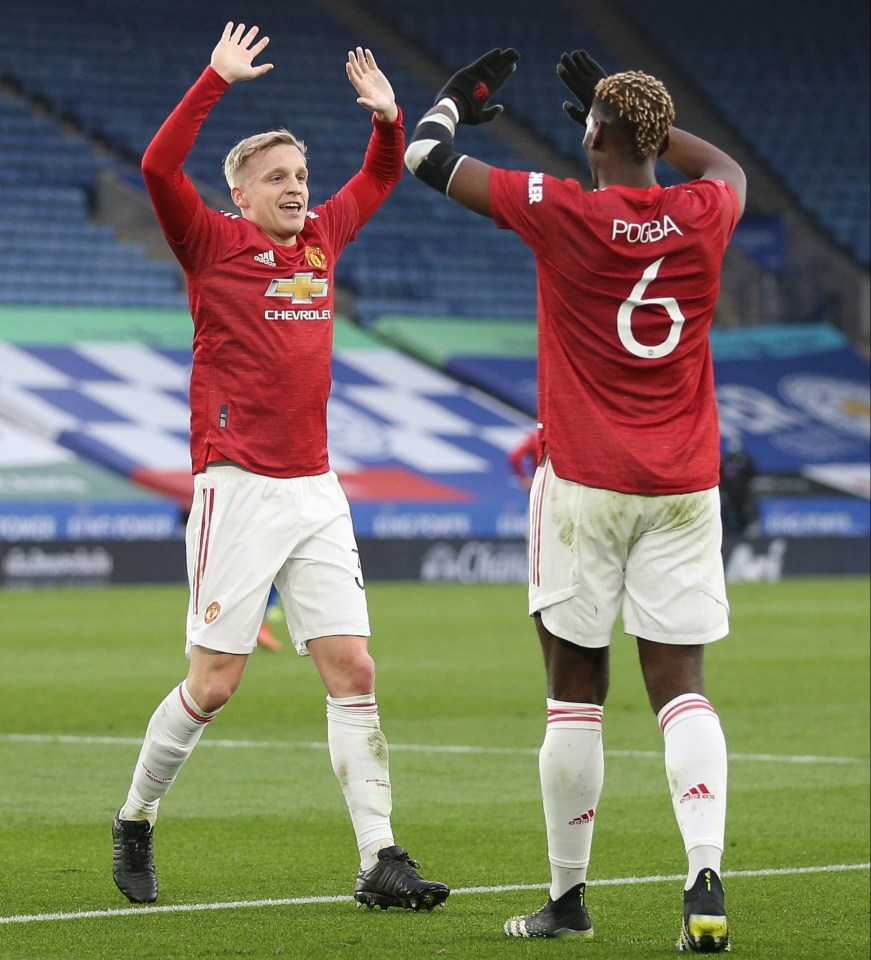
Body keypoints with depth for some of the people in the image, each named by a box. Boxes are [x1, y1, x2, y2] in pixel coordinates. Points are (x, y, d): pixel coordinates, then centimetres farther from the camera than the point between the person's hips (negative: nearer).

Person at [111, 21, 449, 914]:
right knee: (214, 680, -3)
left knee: (352, 668, -3)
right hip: (238, 488, -5)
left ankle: (379, 859, -4)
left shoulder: (321, 239, 14)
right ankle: (134, 822, 18)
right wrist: (215, 81, -21)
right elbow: (159, 167, -18)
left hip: (316, 490, 5)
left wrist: (387, 114, 12)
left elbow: (379, 177, 30)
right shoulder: (214, 244, -2)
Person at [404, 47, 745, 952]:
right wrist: (628, 110, 34)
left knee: (575, 691, 6)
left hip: (583, 481, -2)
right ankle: (705, 883, -17)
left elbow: (427, 155, 4)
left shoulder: (560, 212, -9)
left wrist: (460, 95, 24)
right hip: (685, 487, 2)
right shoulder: (702, 216, 0)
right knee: (680, 684, 0)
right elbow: (727, 166, 28)